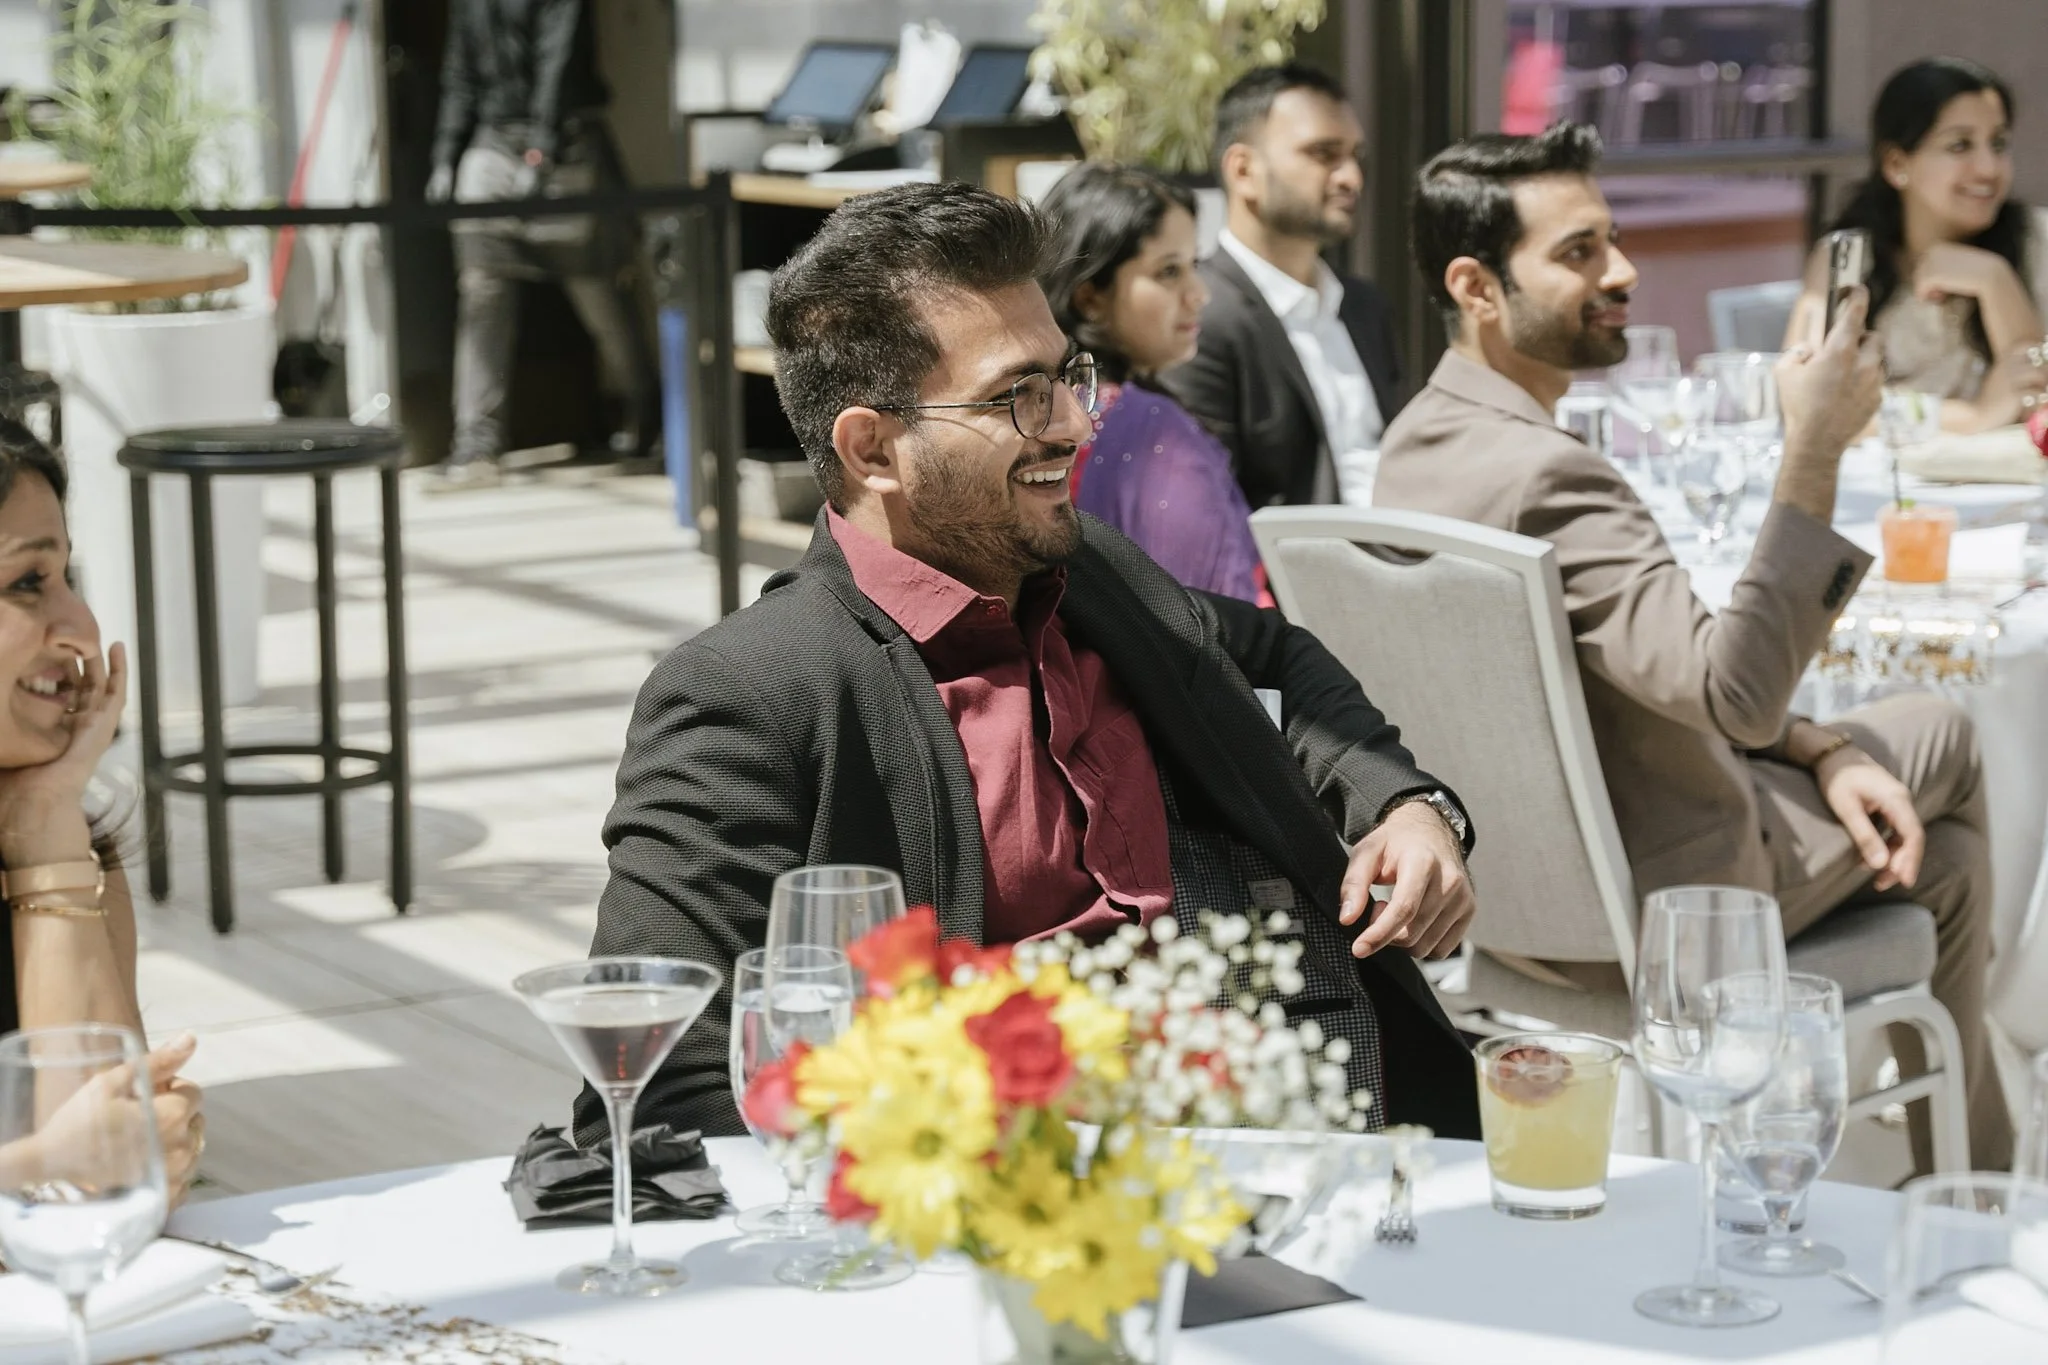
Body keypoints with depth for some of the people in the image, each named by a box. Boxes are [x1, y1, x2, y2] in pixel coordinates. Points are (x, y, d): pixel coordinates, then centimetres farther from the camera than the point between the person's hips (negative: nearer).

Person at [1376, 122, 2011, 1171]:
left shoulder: (1423, 438, 2)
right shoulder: (1539, 474, -31)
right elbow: (1736, 690, -38)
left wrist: (1815, 749, 1)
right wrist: (1814, 451, -35)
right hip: (1647, 906, -9)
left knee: (1936, 850, 24)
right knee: (1940, 742, 16)